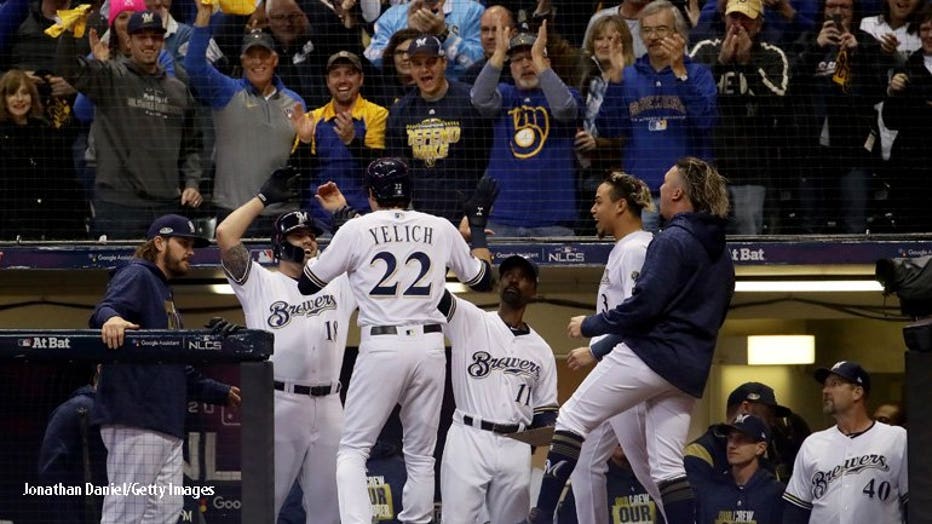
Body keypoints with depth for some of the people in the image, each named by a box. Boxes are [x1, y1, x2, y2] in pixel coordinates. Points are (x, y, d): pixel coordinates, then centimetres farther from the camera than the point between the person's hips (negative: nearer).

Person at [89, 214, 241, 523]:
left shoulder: (164, 292, 30)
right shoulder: (137, 276, -1)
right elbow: (104, 310, -23)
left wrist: (221, 393, 35)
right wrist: (110, 318, -46)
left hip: (167, 425, 10)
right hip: (135, 418, -10)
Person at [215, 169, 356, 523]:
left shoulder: (339, 284, 21)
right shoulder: (260, 282, 9)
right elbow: (225, 235, -3)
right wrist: (264, 198, 6)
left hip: (328, 409, 4)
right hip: (278, 404, -4)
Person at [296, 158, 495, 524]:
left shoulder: (357, 229, 0)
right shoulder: (441, 229, 9)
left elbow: (307, 284, 8)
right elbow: (481, 279, 22)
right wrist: (478, 223, 36)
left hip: (381, 347, -3)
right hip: (430, 346, 3)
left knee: (352, 450, 0)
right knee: (421, 455, 13)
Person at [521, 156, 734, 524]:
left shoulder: (673, 241, -8)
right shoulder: (721, 255, 19)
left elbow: (644, 304, -17)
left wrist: (591, 325, -4)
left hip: (650, 354, -8)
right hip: (690, 371, 8)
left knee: (573, 419, -1)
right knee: (667, 467, 7)